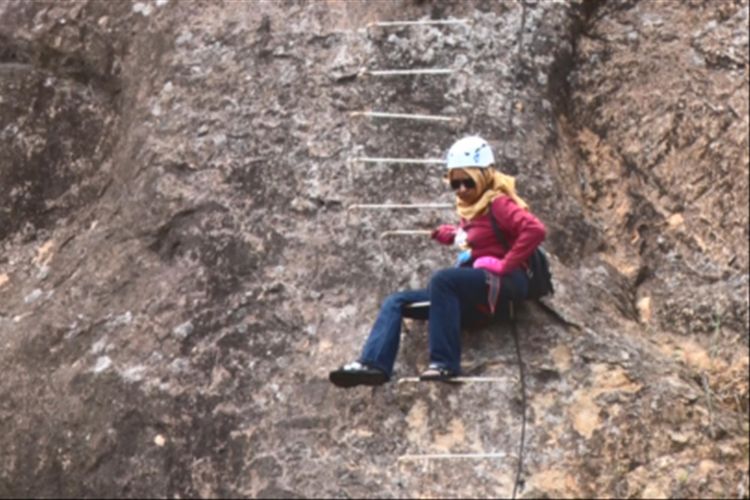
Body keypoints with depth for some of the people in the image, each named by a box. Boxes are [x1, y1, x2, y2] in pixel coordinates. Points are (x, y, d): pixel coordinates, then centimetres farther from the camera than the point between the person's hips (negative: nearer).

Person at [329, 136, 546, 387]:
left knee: (442, 279, -34)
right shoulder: (470, 209, 18)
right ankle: (374, 364, -19)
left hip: (498, 283, -9)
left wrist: (505, 265, -20)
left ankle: (445, 363, -35)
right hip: (475, 297, 9)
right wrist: (452, 234, 14)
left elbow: (535, 229, -19)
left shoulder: (497, 204, -6)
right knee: (396, 302, 0)